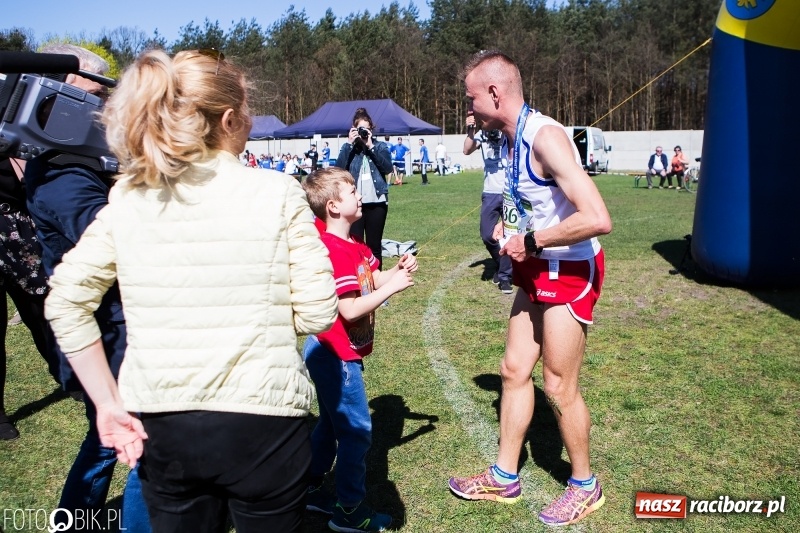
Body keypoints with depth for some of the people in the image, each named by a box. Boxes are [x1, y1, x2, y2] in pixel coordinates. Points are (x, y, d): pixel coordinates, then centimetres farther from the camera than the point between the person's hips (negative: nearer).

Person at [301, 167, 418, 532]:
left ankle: (310, 490, 35)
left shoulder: (353, 244, 8)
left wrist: (399, 269, -10)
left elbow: (375, 279, 9)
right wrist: (392, 287, -23)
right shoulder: (334, 251, -24)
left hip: (331, 352, 10)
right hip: (337, 354, -10)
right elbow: (350, 309, -28)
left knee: (331, 423, 21)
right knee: (357, 429, 0)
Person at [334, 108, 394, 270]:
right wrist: (349, 144, -12)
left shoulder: (380, 146, 6)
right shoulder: (349, 147, 7)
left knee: (374, 244, 8)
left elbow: (388, 168, -10)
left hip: (376, 202, 0)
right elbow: (339, 169, -9)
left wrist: (371, 147, -14)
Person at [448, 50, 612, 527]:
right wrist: (512, 225, 4)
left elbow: (598, 219, -32)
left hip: (570, 273, -9)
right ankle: (504, 478, 30)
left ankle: (586, 487, 28)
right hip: (537, 271, 9)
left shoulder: (545, 136, -23)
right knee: (514, 370, 14)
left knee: (560, 386, 3)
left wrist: (531, 241, -22)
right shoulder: (518, 137, 7)